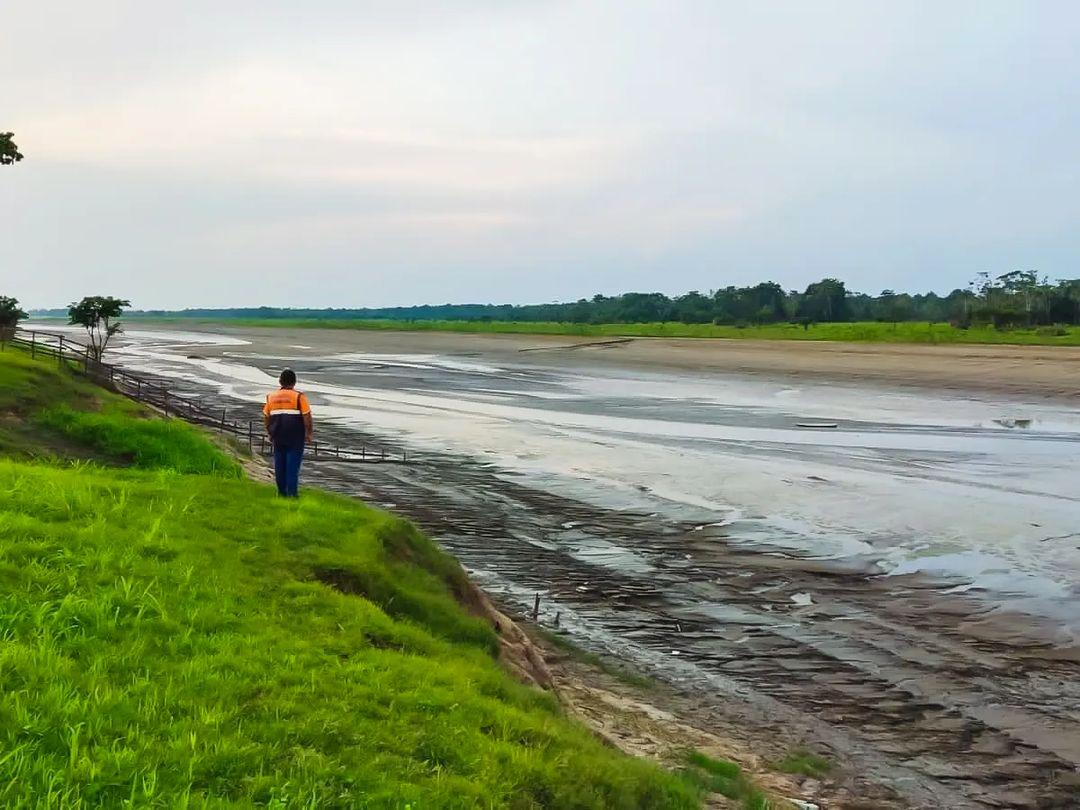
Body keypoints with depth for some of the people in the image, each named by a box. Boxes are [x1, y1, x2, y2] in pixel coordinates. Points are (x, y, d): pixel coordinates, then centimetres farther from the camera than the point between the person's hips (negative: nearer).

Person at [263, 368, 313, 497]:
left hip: (278, 437, 4)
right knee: (293, 464, -1)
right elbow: (307, 417, -10)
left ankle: (282, 492, 15)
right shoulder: (299, 396, -8)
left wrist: (270, 433, 21)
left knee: (279, 464, 11)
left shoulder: (271, 396, 5)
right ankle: (292, 492, -3)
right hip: (296, 438, -4)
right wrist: (308, 434, 1)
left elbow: (266, 418, 9)